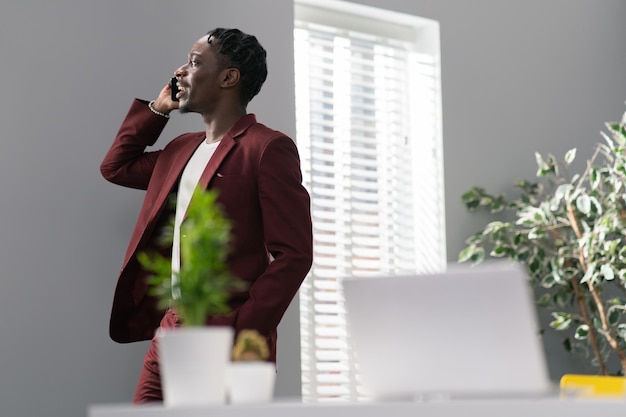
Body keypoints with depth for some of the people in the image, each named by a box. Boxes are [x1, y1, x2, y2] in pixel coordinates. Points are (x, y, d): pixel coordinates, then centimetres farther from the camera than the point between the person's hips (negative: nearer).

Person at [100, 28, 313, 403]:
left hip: (226, 342, -7)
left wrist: (243, 333, -19)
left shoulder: (267, 147, -8)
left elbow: (294, 254, -12)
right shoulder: (182, 150, 17)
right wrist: (157, 109, 21)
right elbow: (115, 167, 33)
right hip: (170, 330, 8)